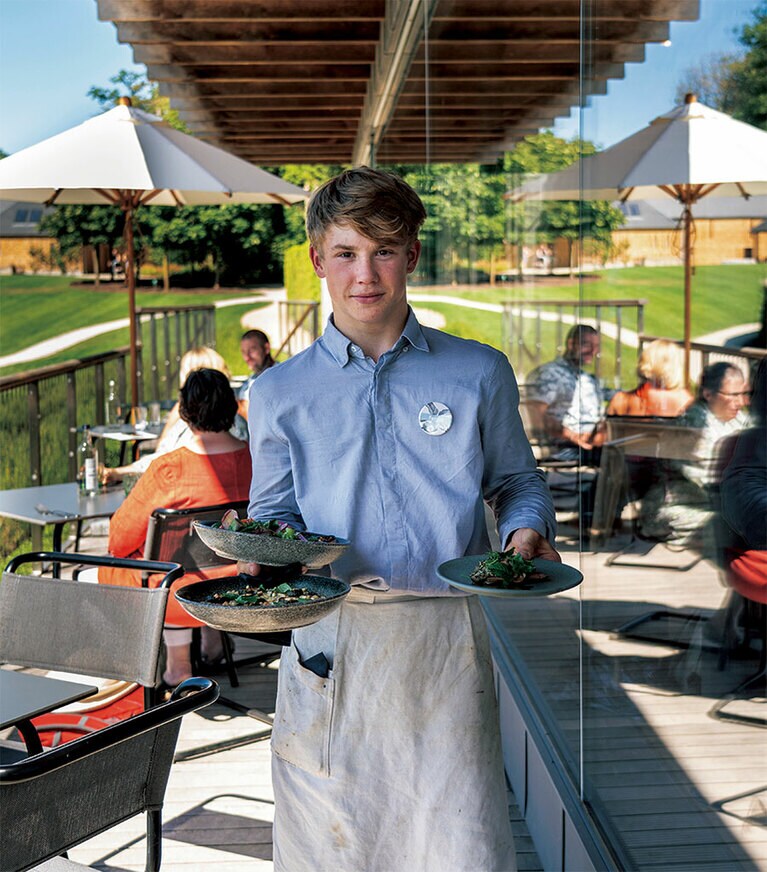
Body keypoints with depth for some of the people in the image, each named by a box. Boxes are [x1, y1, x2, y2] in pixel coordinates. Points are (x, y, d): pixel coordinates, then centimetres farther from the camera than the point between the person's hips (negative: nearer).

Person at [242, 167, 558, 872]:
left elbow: (517, 482, 16)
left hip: (445, 636, -1)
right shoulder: (280, 393, 9)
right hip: (327, 637, 1)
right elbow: (273, 512, 14)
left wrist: (528, 530, -5)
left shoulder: (480, 374, 8)